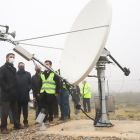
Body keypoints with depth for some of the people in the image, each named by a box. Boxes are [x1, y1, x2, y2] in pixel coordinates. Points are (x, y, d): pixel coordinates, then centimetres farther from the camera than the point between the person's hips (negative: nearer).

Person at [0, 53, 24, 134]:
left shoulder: (13, 69, 18)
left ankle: (17, 124, 24)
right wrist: (7, 88, -17)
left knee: (15, 111, 14)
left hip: (14, 95, 8)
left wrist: (16, 90, 10)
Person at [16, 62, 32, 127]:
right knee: (18, 110, 6)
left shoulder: (28, 74, 8)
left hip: (25, 95, 1)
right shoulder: (15, 74, 2)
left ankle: (25, 122, 17)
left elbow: (30, 83, 7)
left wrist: (28, 88, -7)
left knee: (25, 110, 8)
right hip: (17, 96, -1)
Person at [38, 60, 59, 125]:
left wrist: (57, 92, -9)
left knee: (50, 107, 3)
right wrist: (39, 92, 12)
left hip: (51, 93, -4)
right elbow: (40, 84, 18)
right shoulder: (42, 74, 16)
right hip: (42, 93, 4)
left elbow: (57, 83, -3)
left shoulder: (54, 74, 0)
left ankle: (51, 120, 13)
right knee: (41, 107, 1)